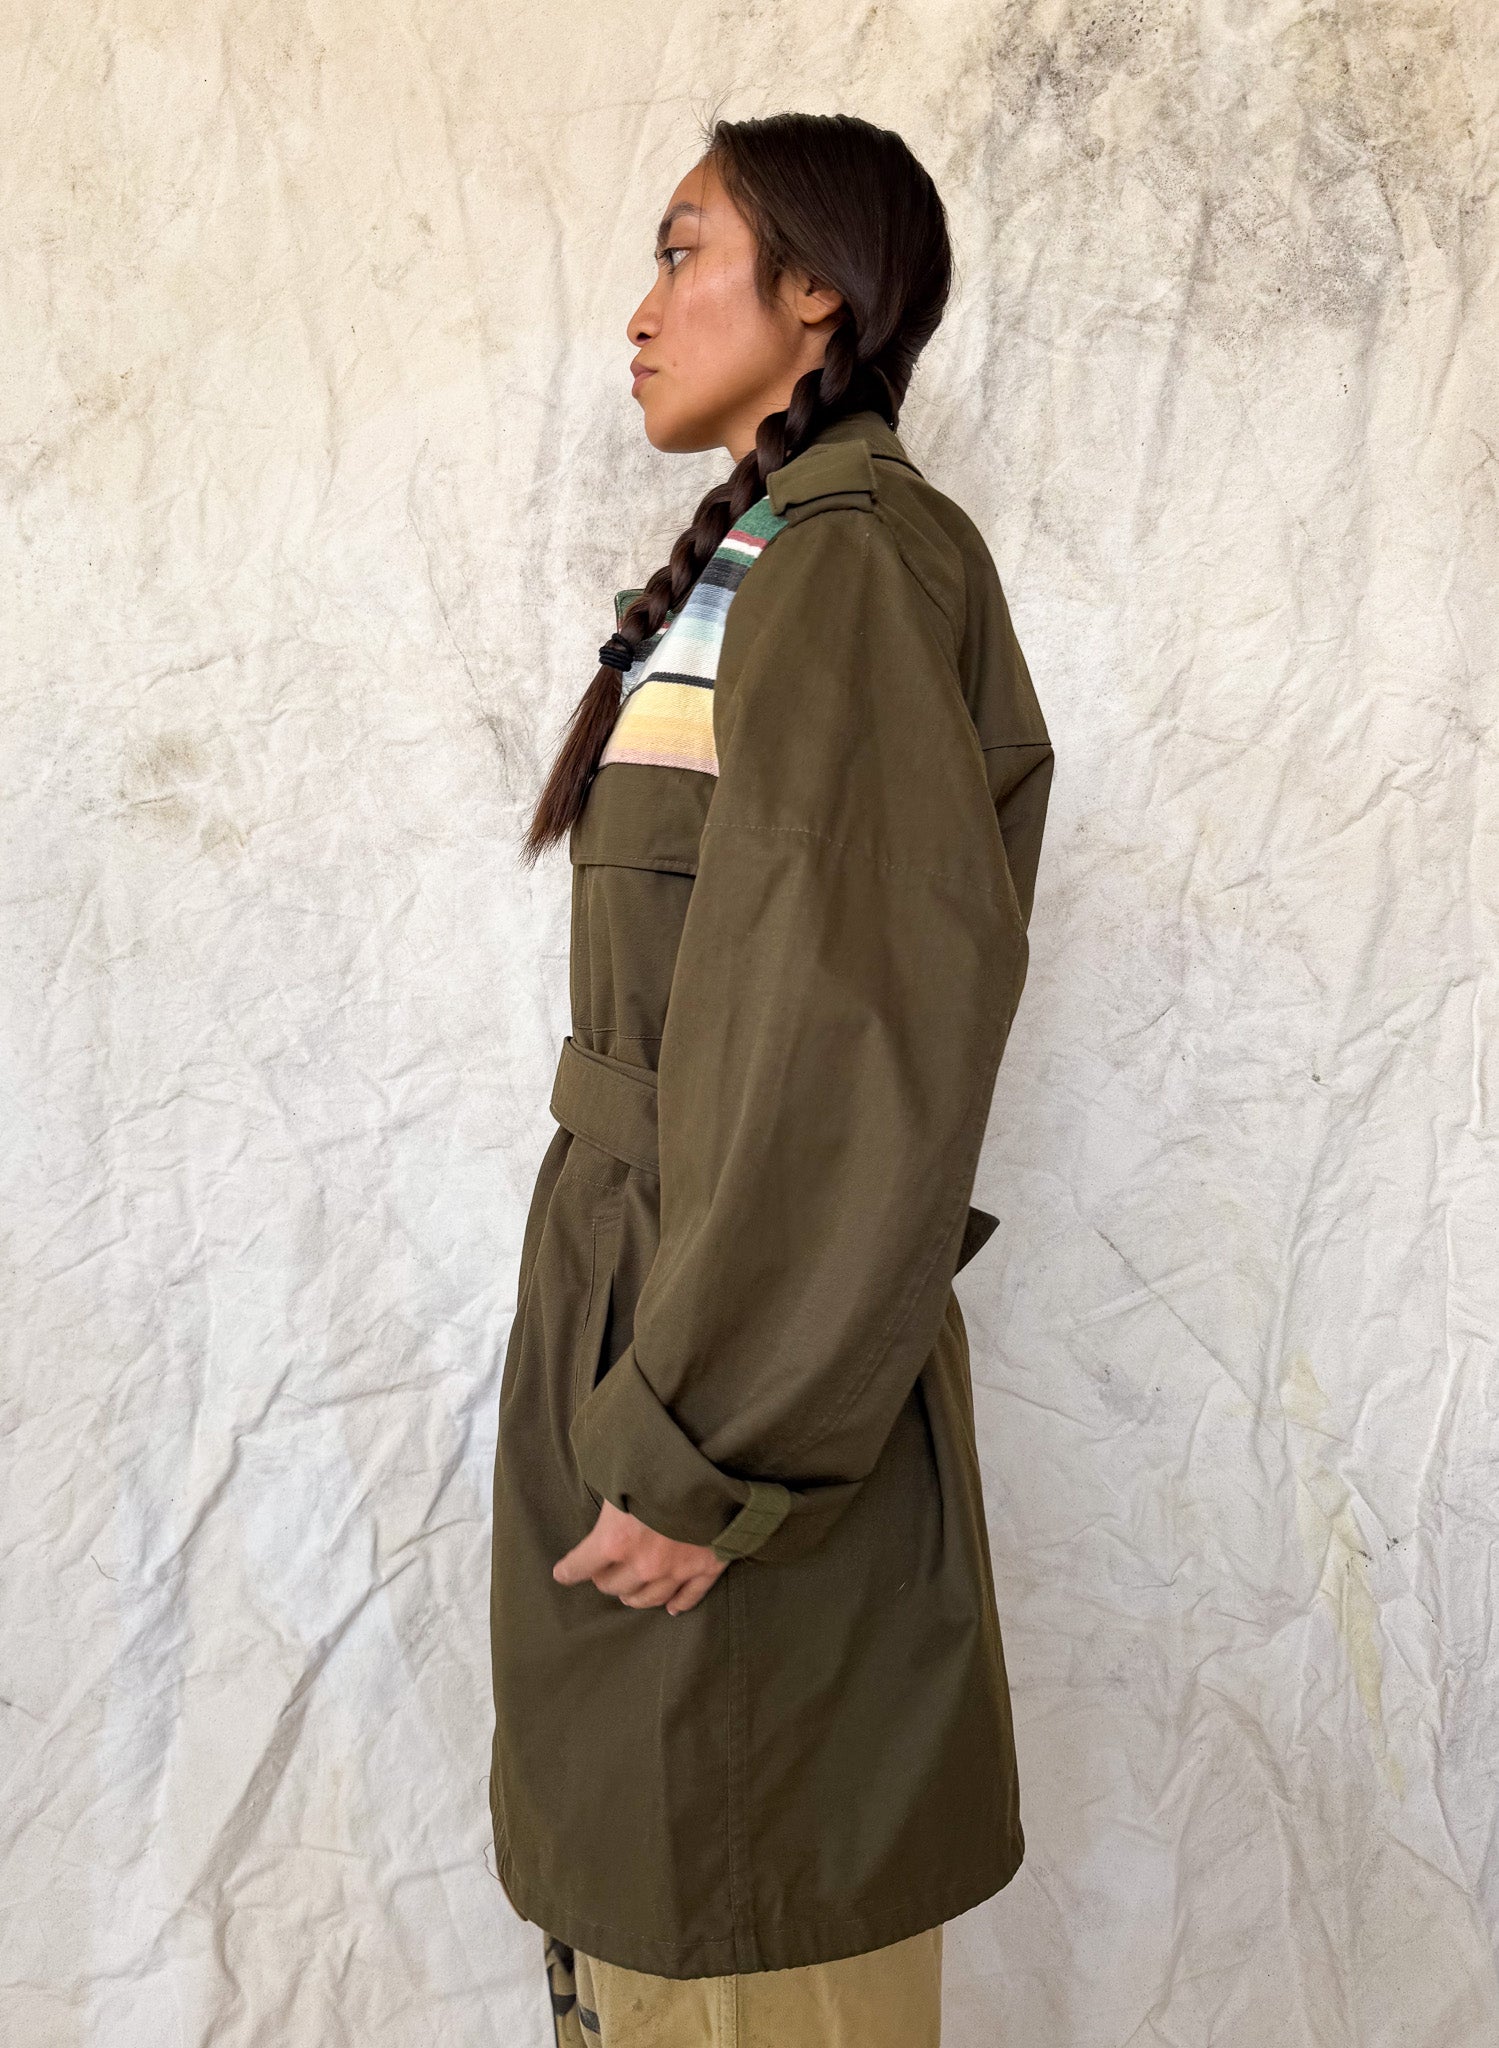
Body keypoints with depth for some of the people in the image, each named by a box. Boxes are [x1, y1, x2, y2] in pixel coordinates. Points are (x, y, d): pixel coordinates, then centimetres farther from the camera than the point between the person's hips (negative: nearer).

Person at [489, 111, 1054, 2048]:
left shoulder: (849, 564, -14)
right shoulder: (770, 557, 15)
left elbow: (873, 1028, -23)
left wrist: (710, 1451, -22)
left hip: (742, 1347, -9)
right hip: (653, 1284, 9)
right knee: (644, 1891, 21)